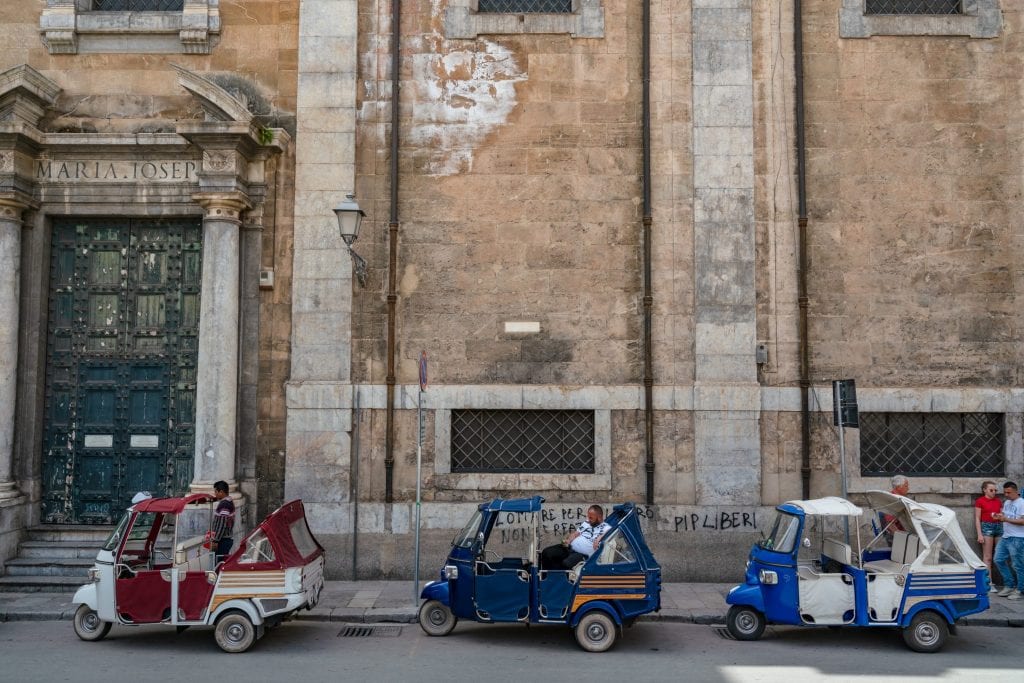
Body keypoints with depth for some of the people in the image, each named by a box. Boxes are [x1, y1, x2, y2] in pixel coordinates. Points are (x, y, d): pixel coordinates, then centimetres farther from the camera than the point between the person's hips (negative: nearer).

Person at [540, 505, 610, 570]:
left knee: (566, 563, -36)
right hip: (570, 547, 7)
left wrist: (599, 538, -37)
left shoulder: (605, 527, -1)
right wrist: (568, 540, 0)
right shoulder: (585, 523, 21)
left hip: (582, 554, -7)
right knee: (546, 553, -9)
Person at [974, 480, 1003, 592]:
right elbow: (977, 519, -4)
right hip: (987, 526, -5)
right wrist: (979, 534, -10)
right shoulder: (980, 501, -2)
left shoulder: (998, 501, 11)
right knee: (987, 557, -4)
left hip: (999, 526, 5)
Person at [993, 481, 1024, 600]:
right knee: (998, 560, 8)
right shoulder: (1006, 502, 15)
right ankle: (1009, 585, 19)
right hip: (1005, 537, 9)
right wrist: (999, 517, 2)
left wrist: (1006, 519, -22)